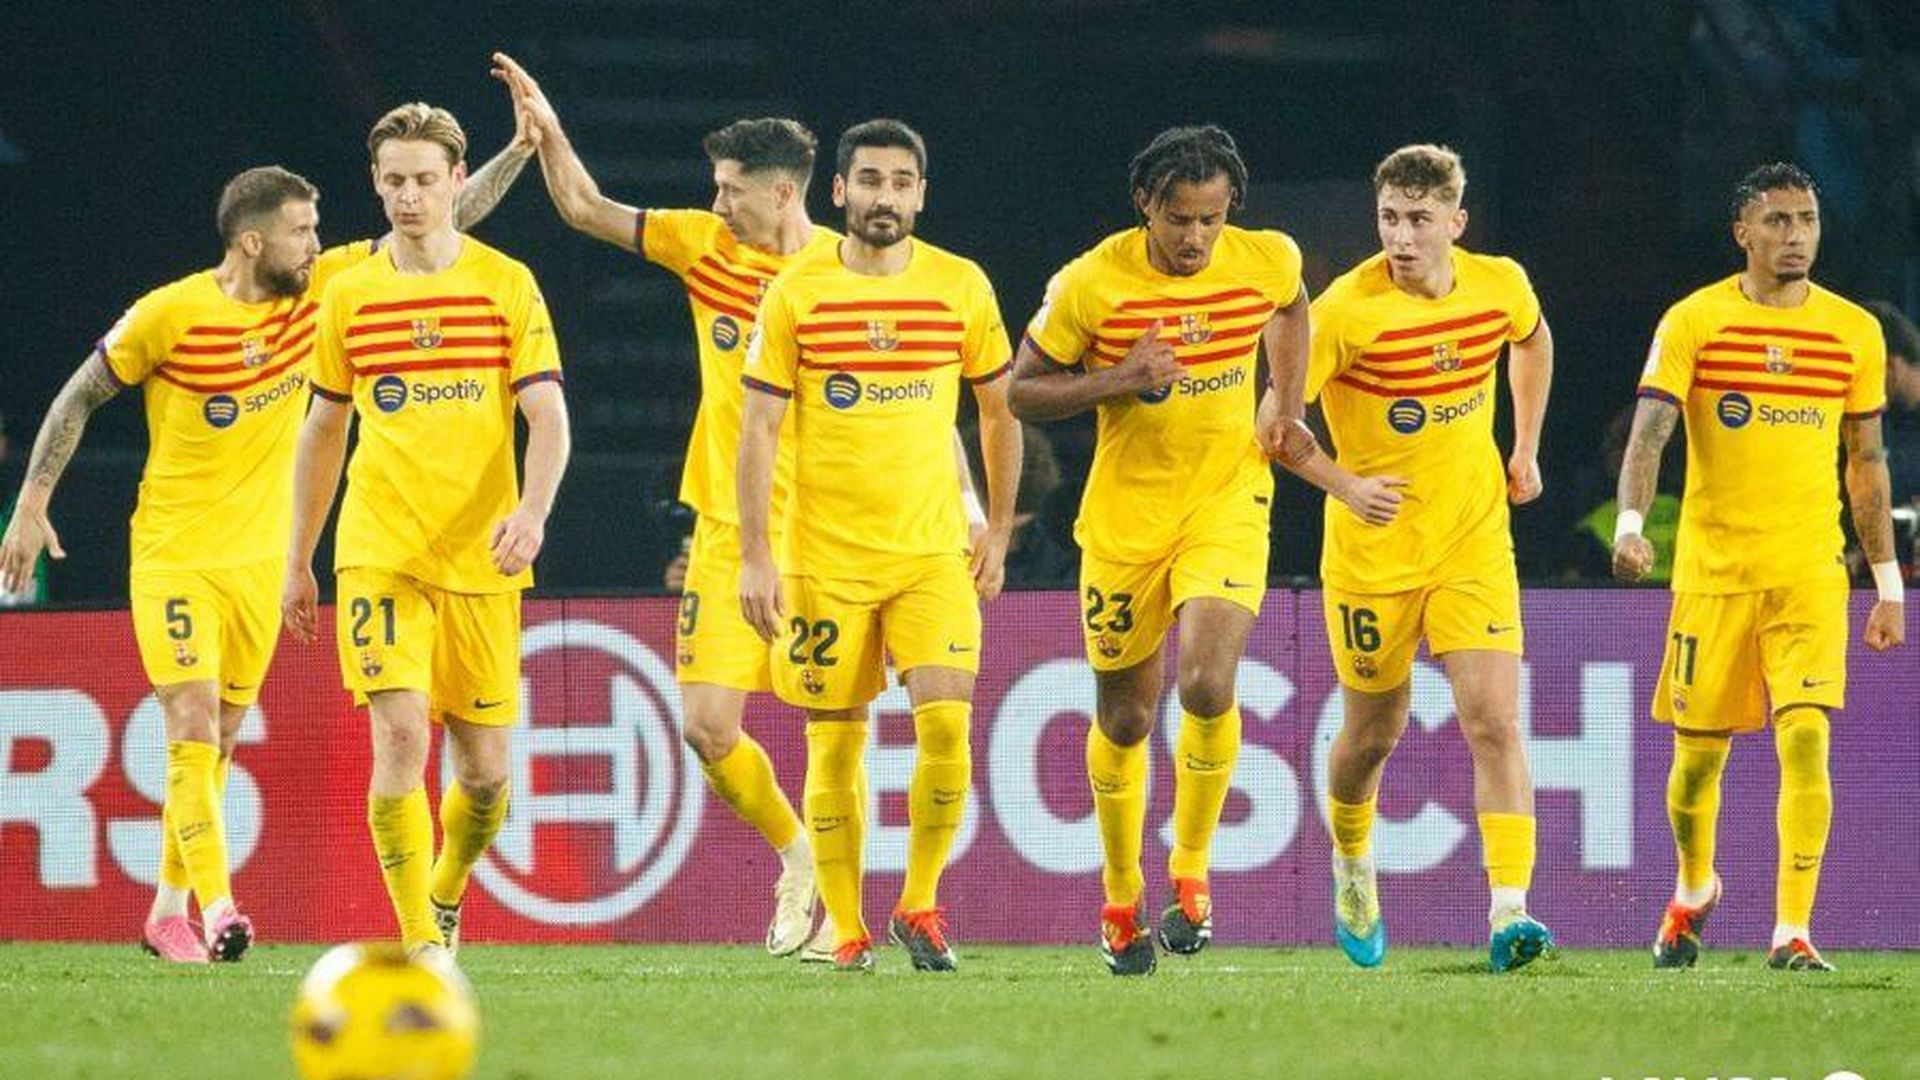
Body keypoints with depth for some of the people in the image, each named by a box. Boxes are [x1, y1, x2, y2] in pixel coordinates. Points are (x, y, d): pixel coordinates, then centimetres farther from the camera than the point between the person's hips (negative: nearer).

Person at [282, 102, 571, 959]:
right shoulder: (349, 295, 6)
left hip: (480, 558, 0)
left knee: (486, 769, 5)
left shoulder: (507, 285, 1)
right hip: (378, 554, 0)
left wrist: (532, 512, -23)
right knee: (401, 734, -17)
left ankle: (445, 896, 33)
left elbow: (547, 416, -4)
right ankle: (419, 939, -13)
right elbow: (324, 431, 16)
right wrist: (298, 561, 17)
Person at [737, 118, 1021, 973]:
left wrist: (998, 532, 13)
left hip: (933, 550, 1)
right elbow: (758, 428, -2)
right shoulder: (796, 293, -2)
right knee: (835, 745, 2)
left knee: (946, 723, -15)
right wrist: (755, 557, -8)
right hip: (824, 555, -1)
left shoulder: (962, 287, 3)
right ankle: (844, 929, 14)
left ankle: (919, 904, 3)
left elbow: (999, 410, 15)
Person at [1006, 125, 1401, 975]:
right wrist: (1120, 381, -20)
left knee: (1208, 684, -22)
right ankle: (1121, 899, 31)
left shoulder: (1268, 261, -7)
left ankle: (1191, 872, -1)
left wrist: (1285, 401, 5)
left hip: (1228, 499, 0)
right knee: (1125, 719, 9)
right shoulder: (1090, 284, -15)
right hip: (1125, 514, 0)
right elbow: (1022, 393, -6)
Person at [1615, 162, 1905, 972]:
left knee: (1806, 740, -15)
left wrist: (1888, 583, 13)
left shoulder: (1854, 332, 6)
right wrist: (1630, 524, -30)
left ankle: (1792, 931, -12)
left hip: (1810, 572, 1)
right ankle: (1693, 890, 35)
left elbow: (1866, 464, 14)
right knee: (1698, 752, 6)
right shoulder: (1693, 323, -2)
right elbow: (1649, 432, -12)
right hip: (1711, 570, -1)